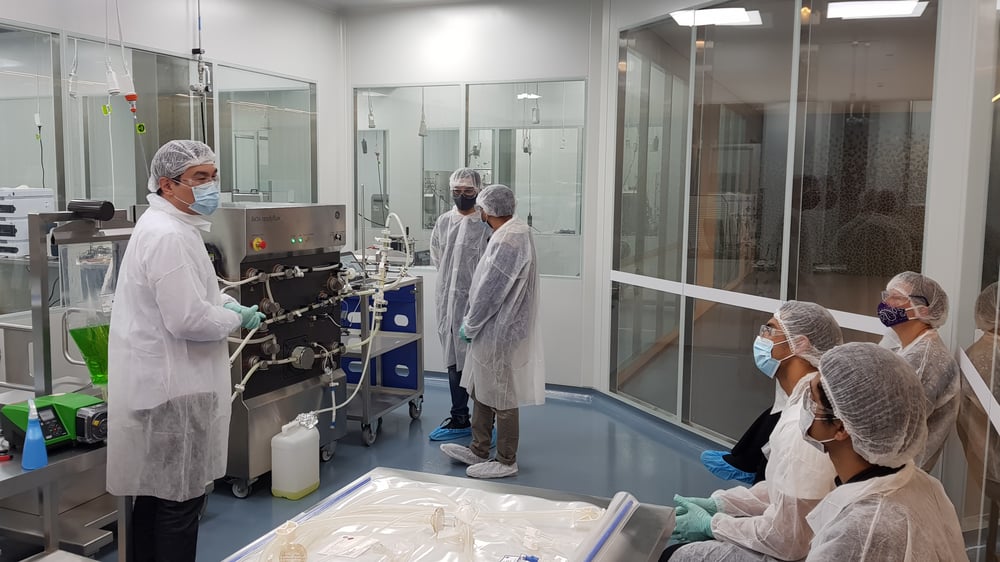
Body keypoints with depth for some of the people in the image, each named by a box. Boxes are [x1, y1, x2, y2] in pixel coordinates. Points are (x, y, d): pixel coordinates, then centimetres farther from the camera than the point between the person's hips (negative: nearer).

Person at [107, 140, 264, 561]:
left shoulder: (172, 226, 13)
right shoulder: (168, 235, -21)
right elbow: (188, 319, -25)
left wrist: (228, 302, 8)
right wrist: (237, 318, -9)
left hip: (158, 381, 11)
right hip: (172, 387, -11)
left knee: (156, 493, 19)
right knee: (180, 499, 0)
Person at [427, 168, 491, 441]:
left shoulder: (487, 225, -8)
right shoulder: (443, 222, 9)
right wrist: (451, 278, 14)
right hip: (449, 301, 6)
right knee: (454, 361, 14)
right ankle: (459, 419, 26)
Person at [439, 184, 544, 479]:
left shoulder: (508, 241, -24)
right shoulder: (515, 230, 7)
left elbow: (490, 291, -21)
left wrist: (469, 325, -10)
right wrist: (473, 322, 16)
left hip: (500, 333, -10)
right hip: (493, 330, 10)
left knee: (501, 399, 4)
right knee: (481, 393, 20)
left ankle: (506, 461, 17)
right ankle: (478, 450, 33)